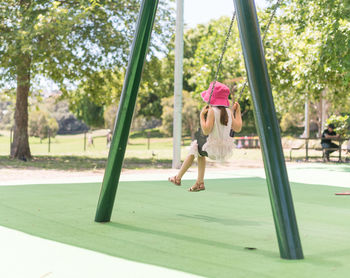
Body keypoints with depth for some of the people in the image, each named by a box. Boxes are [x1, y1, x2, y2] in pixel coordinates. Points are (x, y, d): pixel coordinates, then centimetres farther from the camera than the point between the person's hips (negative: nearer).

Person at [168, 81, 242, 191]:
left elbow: (206, 131, -19)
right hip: (226, 149, 6)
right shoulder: (229, 112, 3)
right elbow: (238, 128, 9)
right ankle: (200, 182, 28)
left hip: (213, 149, -6)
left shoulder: (212, 111, -14)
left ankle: (178, 178, 33)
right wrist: (237, 111, 16)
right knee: (199, 150, 29)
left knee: (194, 148, 22)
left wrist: (202, 115, -11)